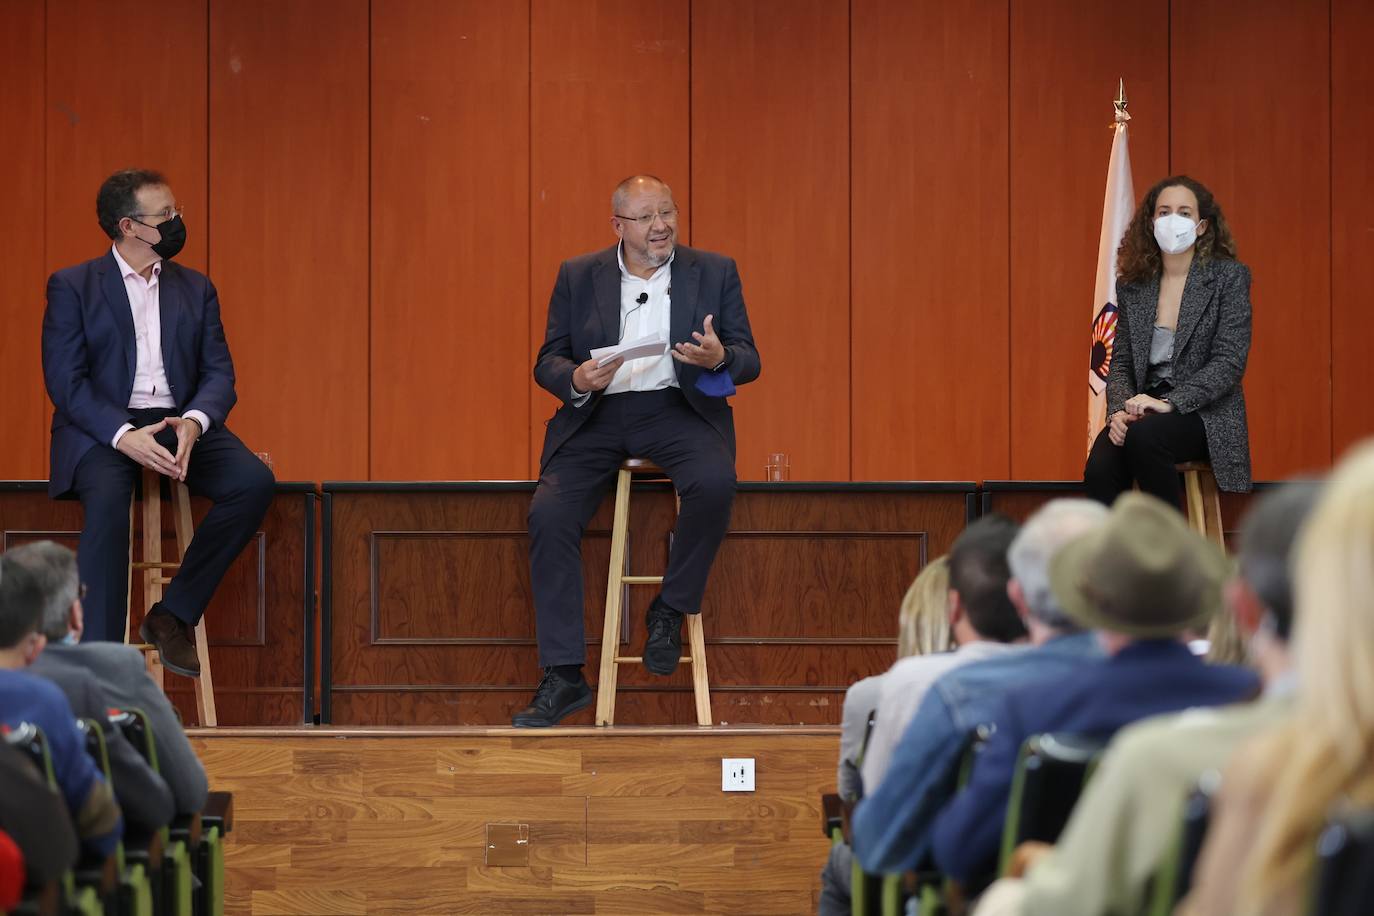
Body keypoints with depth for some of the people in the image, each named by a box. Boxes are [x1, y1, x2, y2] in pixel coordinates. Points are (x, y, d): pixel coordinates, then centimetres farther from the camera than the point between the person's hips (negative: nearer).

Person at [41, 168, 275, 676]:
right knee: (108, 501, -36)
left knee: (255, 481, -24)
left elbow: (219, 372, 7)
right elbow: (65, 381, -6)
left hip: (180, 424, 4)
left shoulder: (195, 288, 16)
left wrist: (194, 422, -17)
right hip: (102, 429, -4)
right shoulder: (71, 286, 4)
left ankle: (173, 615, -14)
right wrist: (123, 435, -23)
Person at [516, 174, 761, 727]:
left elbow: (748, 360, 7)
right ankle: (563, 677, -18)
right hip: (596, 414, 1)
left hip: (677, 410, -1)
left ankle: (671, 610, -10)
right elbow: (547, 360, 10)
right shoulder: (578, 277, 11)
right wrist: (577, 380, -14)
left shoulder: (714, 272, 10)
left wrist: (719, 358, -18)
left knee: (714, 482, -34)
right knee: (549, 514, -23)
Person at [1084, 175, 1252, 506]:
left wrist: (1170, 402, -19)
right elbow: (1121, 362, 11)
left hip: (1205, 413, -3)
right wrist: (1120, 410, -11)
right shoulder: (1132, 286, 12)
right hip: (1144, 411, 3)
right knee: (1099, 469, -29)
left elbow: (1230, 361, -8)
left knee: (1144, 436, -36)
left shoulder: (1229, 277, 0)